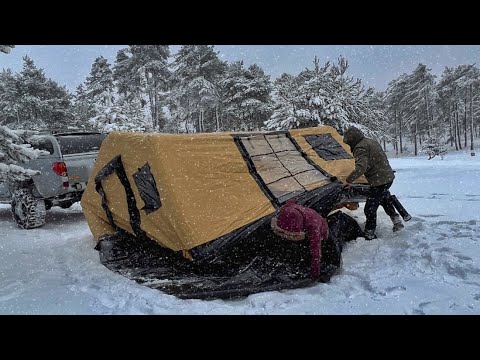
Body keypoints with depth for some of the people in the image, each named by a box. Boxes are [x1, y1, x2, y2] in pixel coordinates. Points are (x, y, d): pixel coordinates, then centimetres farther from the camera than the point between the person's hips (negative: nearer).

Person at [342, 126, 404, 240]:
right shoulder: (371, 141, 13)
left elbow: (361, 167, -32)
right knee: (385, 200, 32)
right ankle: (397, 222, 40)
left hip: (379, 181, -10)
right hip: (389, 177, 10)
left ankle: (369, 235, 8)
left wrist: (348, 180, -28)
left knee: (370, 209, 0)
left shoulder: (360, 148, -18)